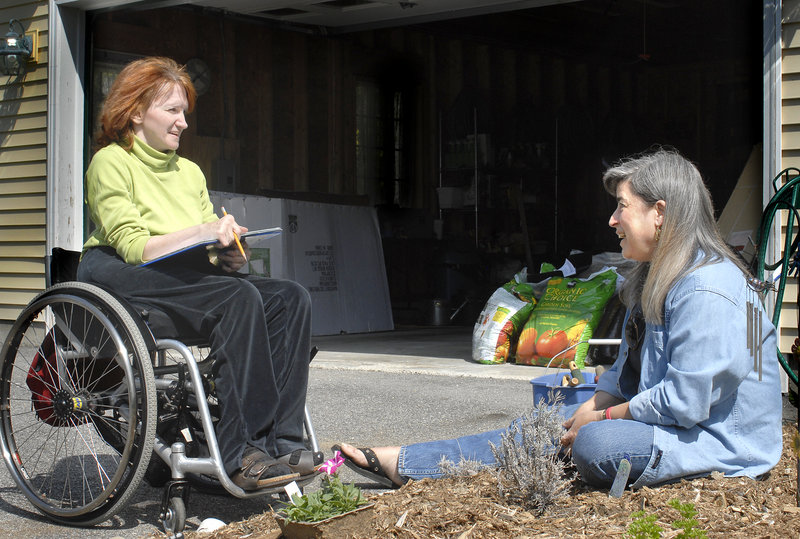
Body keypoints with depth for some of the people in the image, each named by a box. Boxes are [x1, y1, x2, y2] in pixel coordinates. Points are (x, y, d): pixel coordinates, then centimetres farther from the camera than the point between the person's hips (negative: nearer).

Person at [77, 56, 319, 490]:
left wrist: (229, 254, -5)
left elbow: (210, 253, 18)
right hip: (121, 276, -6)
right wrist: (200, 232, -19)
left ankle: (280, 442, -29)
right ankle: (242, 453, -36)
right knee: (239, 297, -33)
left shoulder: (189, 172, 24)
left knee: (290, 298, -20)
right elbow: (131, 246, -10)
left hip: (187, 277, 7)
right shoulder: (111, 162, 3)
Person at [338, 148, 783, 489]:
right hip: (674, 420, 9)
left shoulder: (706, 289, -24)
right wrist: (591, 407, -1)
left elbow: (685, 400, -27)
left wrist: (601, 418, -15)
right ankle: (402, 463, 4)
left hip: (722, 443, -9)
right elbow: (628, 367, 15)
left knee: (596, 443, -32)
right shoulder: (658, 278, 12)